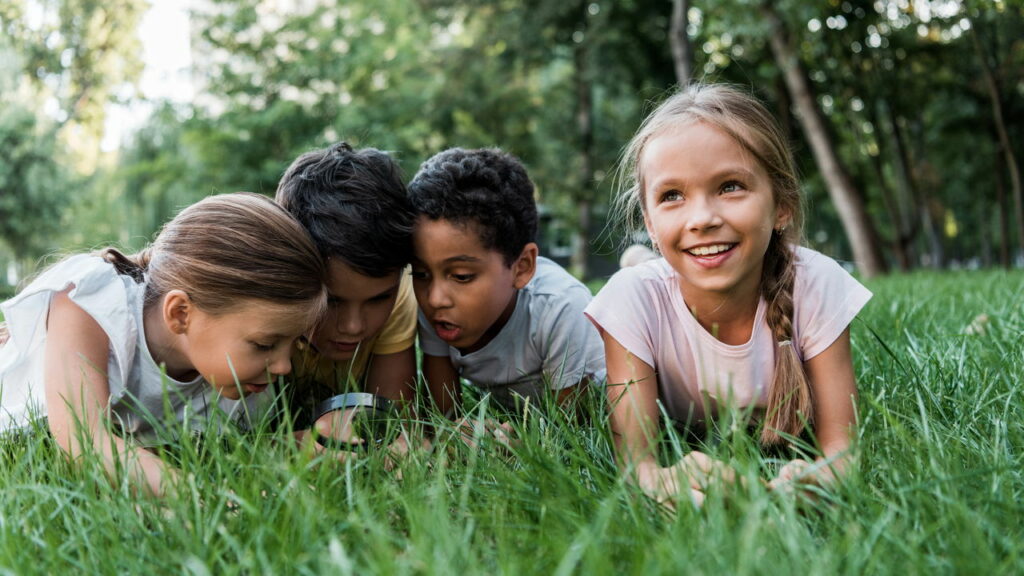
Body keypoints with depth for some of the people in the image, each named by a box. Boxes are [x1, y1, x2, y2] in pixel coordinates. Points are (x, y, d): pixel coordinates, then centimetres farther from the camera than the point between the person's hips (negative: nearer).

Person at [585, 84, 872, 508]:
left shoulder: (816, 287, -29)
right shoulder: (634, 300, -31)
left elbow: (840, 443, -27)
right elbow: (634, 455, -34)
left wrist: (822, 475, -53)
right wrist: (660, 479, -60)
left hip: (790, 454, 1)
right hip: (681, 454, -1)